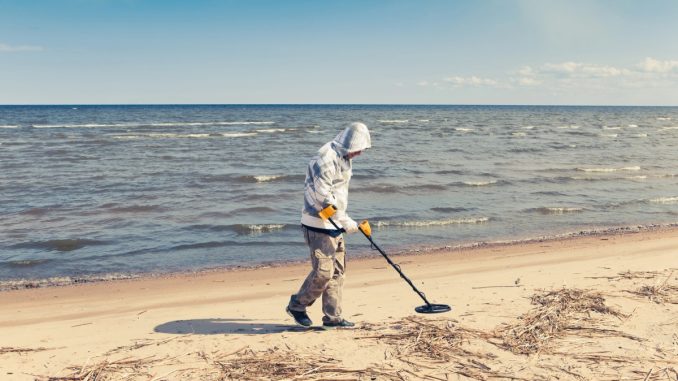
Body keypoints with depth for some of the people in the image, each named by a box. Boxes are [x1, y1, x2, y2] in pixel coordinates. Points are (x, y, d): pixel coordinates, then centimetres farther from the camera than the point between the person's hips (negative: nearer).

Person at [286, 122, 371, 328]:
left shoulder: (343, 158, 13)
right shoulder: (326, 158, -20)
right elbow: (323, 197, -24)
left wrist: (345, 222, 19)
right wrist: (346, 222, -20)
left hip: (334, 224, 10)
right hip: (319, 224, -10)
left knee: (338, 271, 10)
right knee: (323, 271, -9)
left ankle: (332, 317, 17)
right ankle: (297, 305, 11)